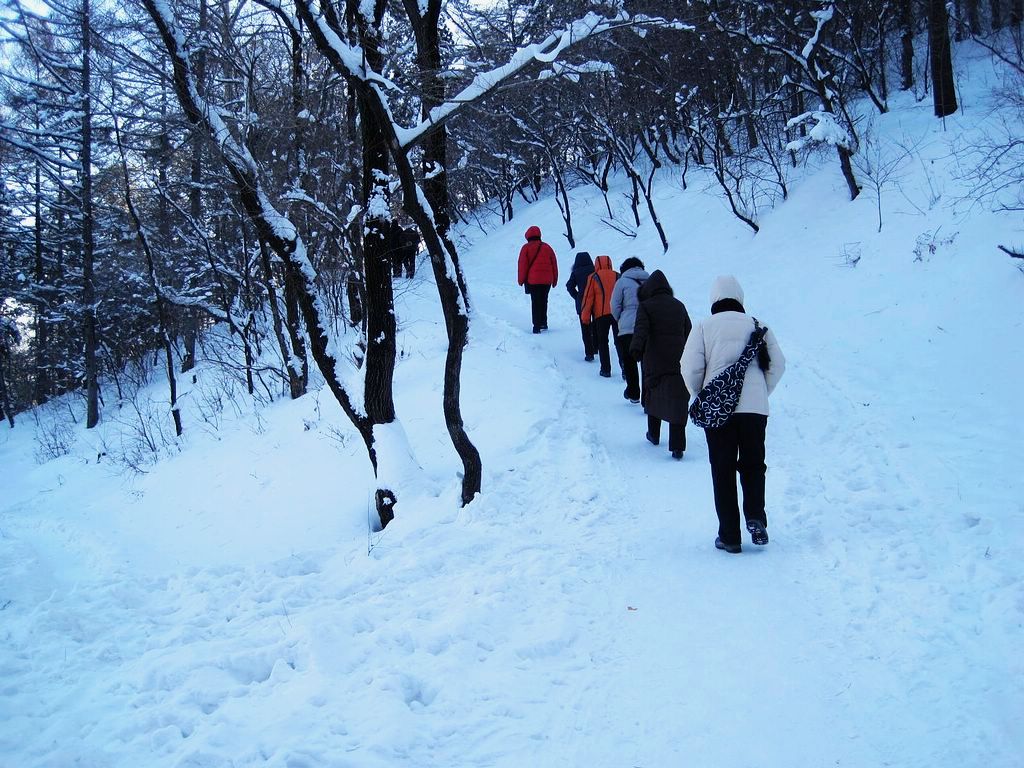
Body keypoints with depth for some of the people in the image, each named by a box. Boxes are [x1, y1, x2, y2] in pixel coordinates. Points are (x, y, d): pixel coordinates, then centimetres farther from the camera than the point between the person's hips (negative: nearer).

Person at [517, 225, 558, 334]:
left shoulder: (526, 248, -2)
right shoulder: (547, 247, 10)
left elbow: (522, 264, -5)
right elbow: (554, 264, 12)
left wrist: (521, 280, 2)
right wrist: (554, 279, 17)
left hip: (533, 280, -3)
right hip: (547, 280, 4)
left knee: (535, 303, -2)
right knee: (543, 301, 17)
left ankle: (537, 326, -7)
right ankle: (543, 323, 22)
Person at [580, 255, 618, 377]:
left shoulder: (593, 278, 1)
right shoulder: (618, 276, 10)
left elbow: (588, 298, 0)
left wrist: (585, 316, 5)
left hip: (601, 314, -3)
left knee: (602, 342, 7)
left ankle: (606, 369, 2)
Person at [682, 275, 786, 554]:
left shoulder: (704, 327, 0)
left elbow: (690, 368, -6)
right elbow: (777, 364, 3)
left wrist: (700, 395, 11)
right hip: (755, 407, 1)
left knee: (722, 470, 5)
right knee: (753, 464, 16)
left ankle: (729, 536, 5)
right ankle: (755, 516, -6)